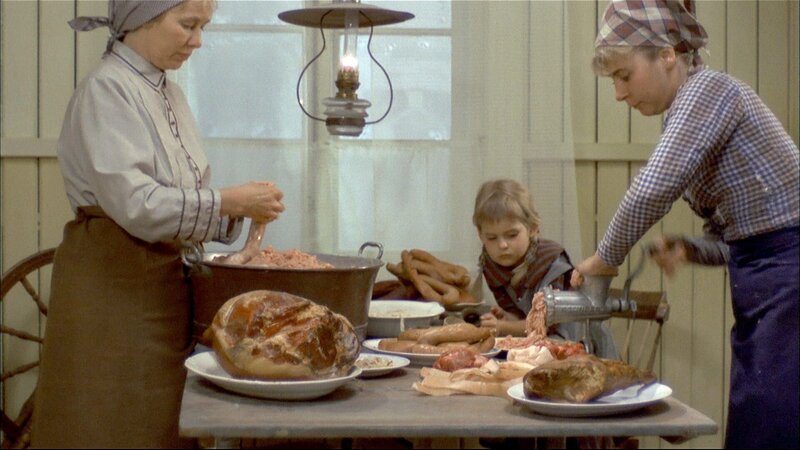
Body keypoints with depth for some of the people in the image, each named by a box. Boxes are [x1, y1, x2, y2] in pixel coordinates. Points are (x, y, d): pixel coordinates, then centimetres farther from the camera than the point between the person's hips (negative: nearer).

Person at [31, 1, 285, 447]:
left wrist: (239, 209, -3)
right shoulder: (106, 90, -14)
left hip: (163, 282, 8)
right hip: (114, 287, -8)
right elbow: (135, 205, -23)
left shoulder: (169, 93, 12)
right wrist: (228, 201, -19)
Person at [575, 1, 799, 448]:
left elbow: (650, 191, -24)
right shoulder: (689, 108, 17)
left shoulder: (709, 88, -11)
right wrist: (687, 248, 1)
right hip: (764, 297, 10)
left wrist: (605, 258, -8)